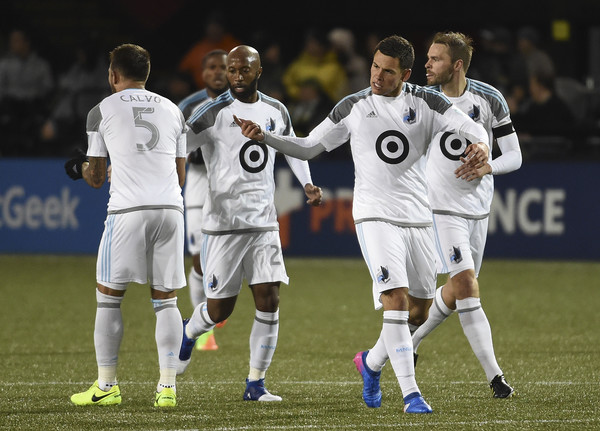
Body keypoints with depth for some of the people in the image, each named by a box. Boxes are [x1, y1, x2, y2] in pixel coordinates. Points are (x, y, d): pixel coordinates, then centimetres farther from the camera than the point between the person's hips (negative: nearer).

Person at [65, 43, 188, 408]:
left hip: (128, 210, -3)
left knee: (109, 297, 7)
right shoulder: (172, 111, 17)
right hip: (171, 207, 3)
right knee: (165, 300, 8)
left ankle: (107, 386, 8)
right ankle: (168, 387, 0)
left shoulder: (102, 111, 6)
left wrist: (82, 168, 33)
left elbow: (96, 178, 10)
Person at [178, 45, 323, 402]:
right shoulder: (214, 113, -9)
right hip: (224, 222, -4)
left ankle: (256, 384, 2)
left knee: (269, 300, -7)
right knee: (220, 309, 1)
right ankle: (189, 333, 37)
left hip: (264, 222, 4)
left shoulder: (276, 112, 8)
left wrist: (308, 184, 11)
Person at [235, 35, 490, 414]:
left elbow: (472, 128, -4)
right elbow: (309, 147, 9)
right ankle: (411, 394, -18)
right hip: (375, 216, -3)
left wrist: (480, 145, -28)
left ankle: (371, 362, 37)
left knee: (419, 314, 10)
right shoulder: (354, 108, 2)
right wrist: (264, 137, -4)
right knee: (397, 302, -19)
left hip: (418, 218, 3)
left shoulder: (425, 103, 2)